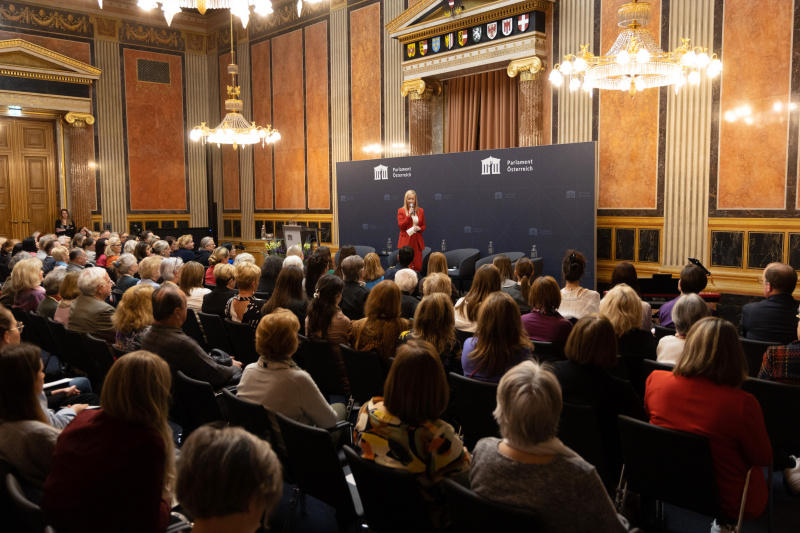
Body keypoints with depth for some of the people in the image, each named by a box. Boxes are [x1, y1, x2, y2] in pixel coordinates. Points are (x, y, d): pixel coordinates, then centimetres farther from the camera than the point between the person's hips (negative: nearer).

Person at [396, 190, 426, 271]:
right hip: (406, 241, -3)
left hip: (417, 241, 3)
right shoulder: (401, 211, 4)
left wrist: (419, 228, -5)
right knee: (406, 267, -7)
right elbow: (400, 226, -5)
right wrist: (409, 216, -14)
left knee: (418, 266, -2)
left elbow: (423, 226, 18)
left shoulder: (420, 211, 13)